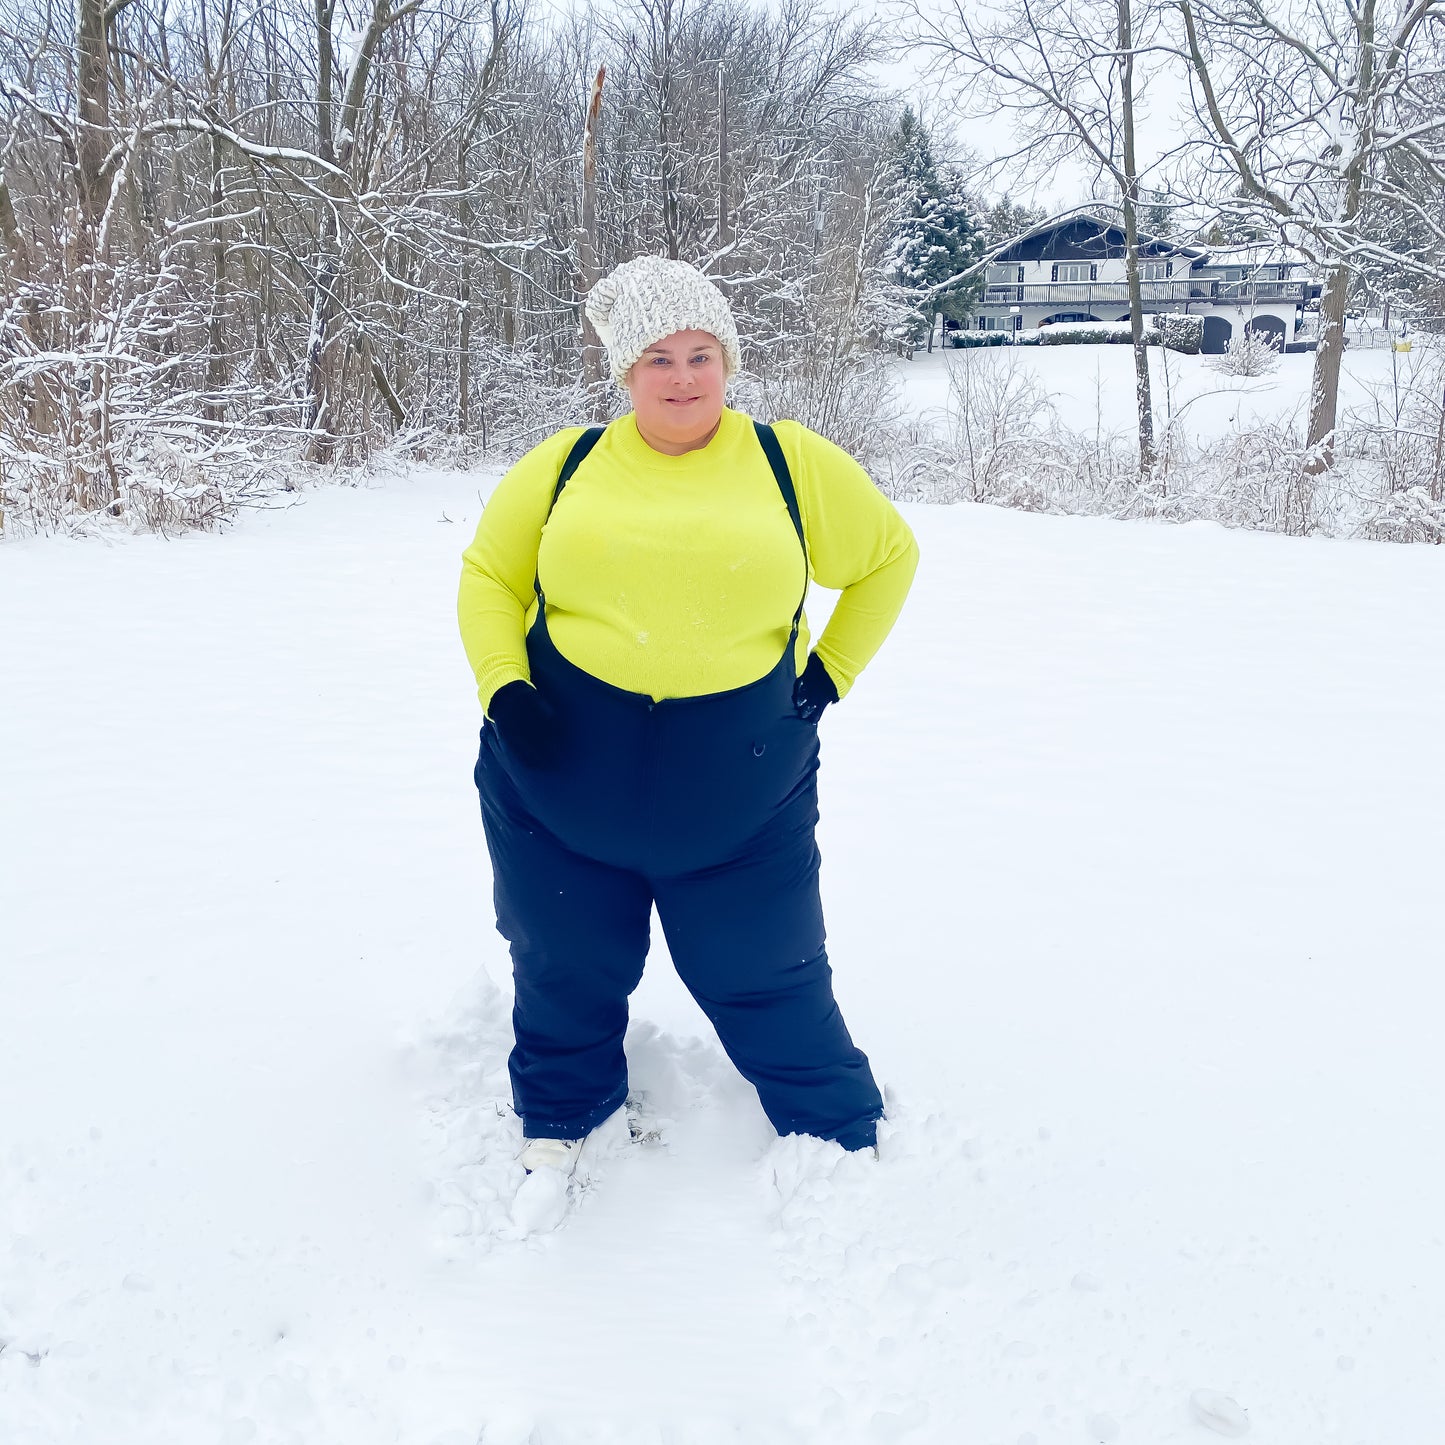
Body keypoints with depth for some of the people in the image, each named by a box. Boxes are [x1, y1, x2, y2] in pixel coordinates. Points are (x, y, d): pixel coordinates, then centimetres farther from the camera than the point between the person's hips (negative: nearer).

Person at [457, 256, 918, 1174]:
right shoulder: (564, 466, 3)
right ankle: (559, 1124, 44)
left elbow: (891, 553, 14)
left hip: (741, 798, -1)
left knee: (768, 983, 9)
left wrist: (833, 670, 7)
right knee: (567, 973, 17)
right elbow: (488, 574, 13)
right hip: (561, 779, 2)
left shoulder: (793, 463, 2)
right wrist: (502, 685, -3)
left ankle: (846, 1142, 33)